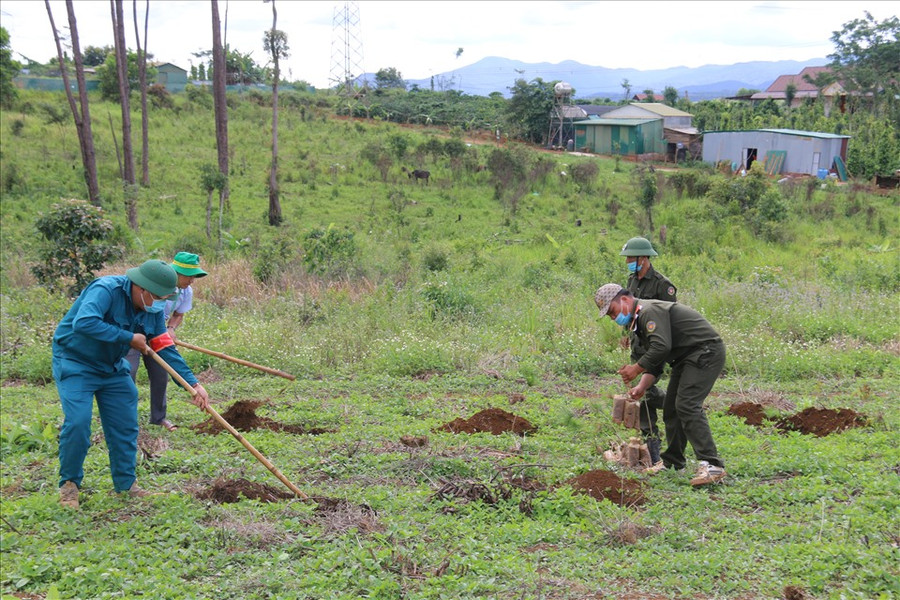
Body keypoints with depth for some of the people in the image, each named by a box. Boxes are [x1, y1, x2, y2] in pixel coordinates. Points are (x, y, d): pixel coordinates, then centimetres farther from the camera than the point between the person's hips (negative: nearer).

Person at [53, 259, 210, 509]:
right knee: (77, 422, -16)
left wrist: (193, 384, -10)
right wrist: (129, 338, -33)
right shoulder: (107, 290, -26)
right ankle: (69, 483, 2)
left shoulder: (152, 310, -3)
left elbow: (166, 350, -1)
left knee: (125, 423, 4)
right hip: (75, 362, -7)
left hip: (112, 367, 7)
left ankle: (125, 483, 17)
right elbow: (83, 322, -42)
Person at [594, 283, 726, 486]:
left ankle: (712, 466, -23)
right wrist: (642, 386, 2)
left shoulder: (649, 311, -17)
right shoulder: (638, 321, 16)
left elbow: (661, 347, -30)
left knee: (687, 405, -20)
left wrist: (636, 369, -19)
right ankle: (672, 463, 23)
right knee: (671, 408, 12)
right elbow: (654, 362, 17)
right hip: (686, 358, 11)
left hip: (706, 352, -11)